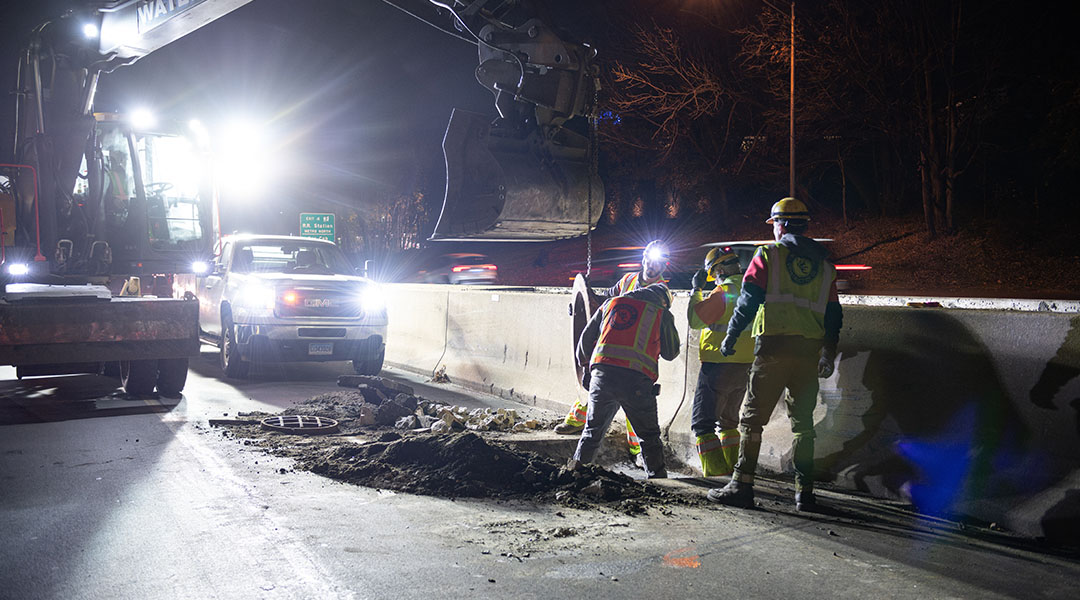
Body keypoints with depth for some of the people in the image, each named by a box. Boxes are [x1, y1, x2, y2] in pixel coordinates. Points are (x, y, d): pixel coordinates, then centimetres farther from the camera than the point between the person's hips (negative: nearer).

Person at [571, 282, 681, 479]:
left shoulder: (611, 303, 20)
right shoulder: (662, 314, 11)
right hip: (636, 380, -3)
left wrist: (586, 363, 35)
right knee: (649, 437, 12)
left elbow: (586, 338, 20)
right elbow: (670, 353, 17)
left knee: (592, 432, 17)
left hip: (602, 374, 3)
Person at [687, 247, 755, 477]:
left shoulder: (724, 292, -16)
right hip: (745, 366, 8)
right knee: (728, 420, 23)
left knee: (703, 422, -3)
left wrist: (696, 290, -1)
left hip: (719, 365, -8)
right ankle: (733, 467, 23)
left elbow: (695, 320, -11)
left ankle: (715, 472, -10)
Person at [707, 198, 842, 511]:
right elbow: (833, 314, 16)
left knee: (752, 417, 0)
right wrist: (829, 354, 24)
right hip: (810, 350, 4)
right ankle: (804, 492, 9)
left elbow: (749, 299, -3)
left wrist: (730, 336, 6)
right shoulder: (824, 264, 15)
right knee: (803, 420, 11)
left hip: (774, 344, -4)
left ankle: (742, 486, -4)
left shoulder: (768, 254, 2)